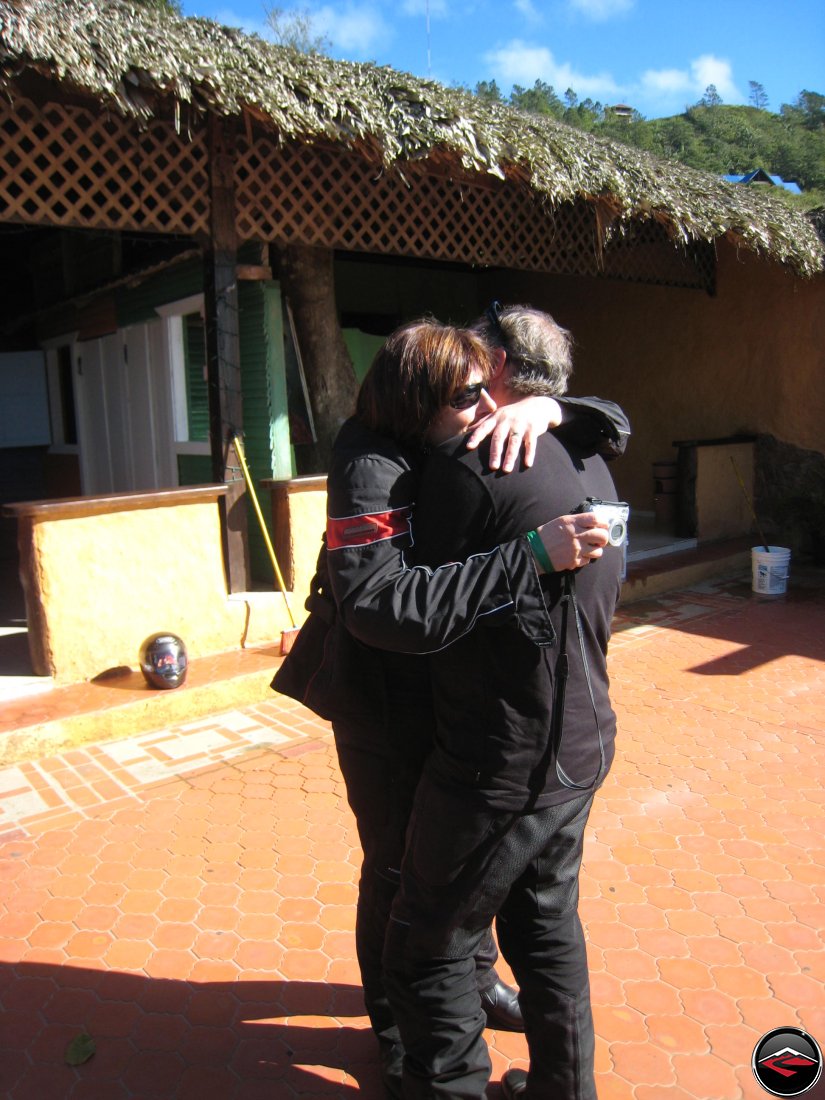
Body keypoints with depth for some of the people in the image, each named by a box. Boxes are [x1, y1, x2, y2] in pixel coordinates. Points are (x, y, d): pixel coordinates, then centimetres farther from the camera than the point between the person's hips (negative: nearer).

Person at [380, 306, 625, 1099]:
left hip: (499, 759, -9)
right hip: (581, 744, 9)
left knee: (428, 947, 11)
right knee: (547, 924, 25)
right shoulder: (590, 462, 8)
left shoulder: (472, 463, -19)